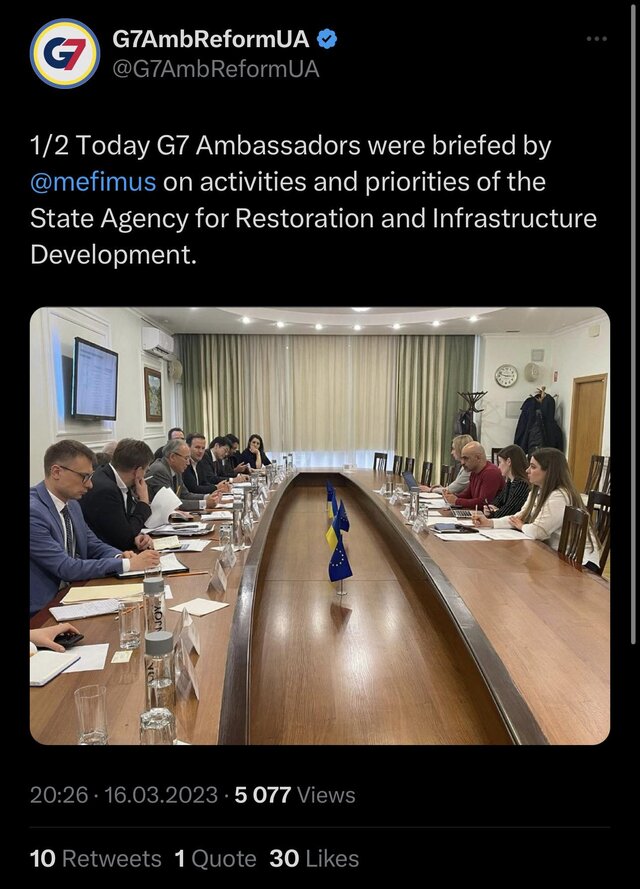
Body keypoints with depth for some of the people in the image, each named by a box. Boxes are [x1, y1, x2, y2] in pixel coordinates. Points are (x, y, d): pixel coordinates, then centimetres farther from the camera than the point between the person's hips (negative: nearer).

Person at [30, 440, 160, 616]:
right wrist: (128, 564, -21)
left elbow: (94, 546, 14)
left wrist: (120, 556, -8)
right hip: (42, 610, -7)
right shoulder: (34, 511, -21)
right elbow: (66, 568, -22)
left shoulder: (71, 504, 6)